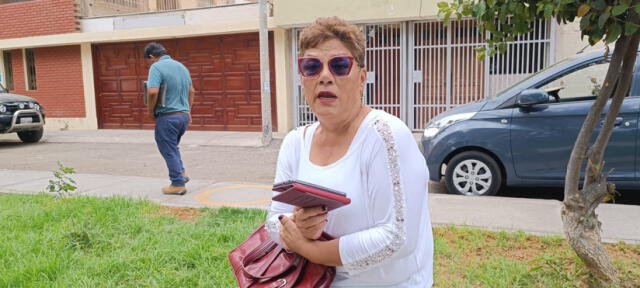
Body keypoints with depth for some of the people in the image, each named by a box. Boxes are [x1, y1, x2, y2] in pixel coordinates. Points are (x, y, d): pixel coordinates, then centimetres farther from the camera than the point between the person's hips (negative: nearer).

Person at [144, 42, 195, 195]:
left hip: (167, 116, -7)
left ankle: (178, 184, 9)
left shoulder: (156, 67, -12)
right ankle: (181, 173, 21)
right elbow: (191, 91, 19)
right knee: (173, 146, 26)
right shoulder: (181, 66, 11)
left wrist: (151, 111, -9)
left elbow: (152, 92, -25)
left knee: (169, 151, 5)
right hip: (184, 115, 7)